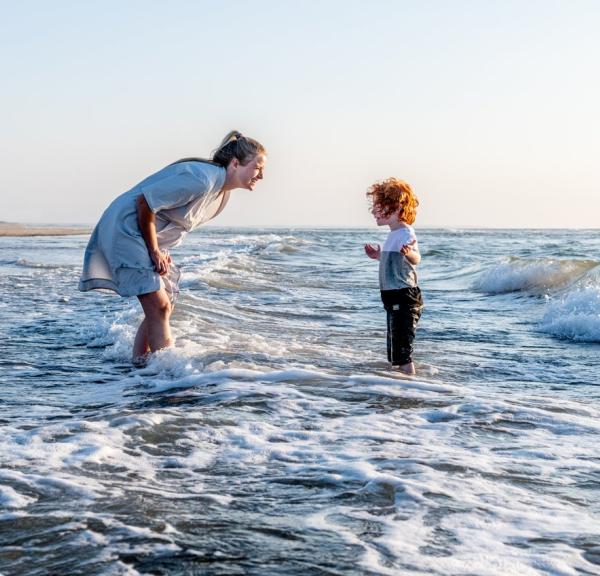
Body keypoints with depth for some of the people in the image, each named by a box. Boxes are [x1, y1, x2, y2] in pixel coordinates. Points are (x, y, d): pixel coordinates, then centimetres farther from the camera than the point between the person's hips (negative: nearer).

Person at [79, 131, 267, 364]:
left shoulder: (222, 193, 6)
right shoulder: (202, 179, -25)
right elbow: (145, 202, -24)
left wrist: (162, 252, 4)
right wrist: (155, 252, -17)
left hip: (151, 239, 10)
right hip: (126, 227, -10)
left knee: (163, 307, 8)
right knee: (159, 306, -15)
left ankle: (138, 364, 15)